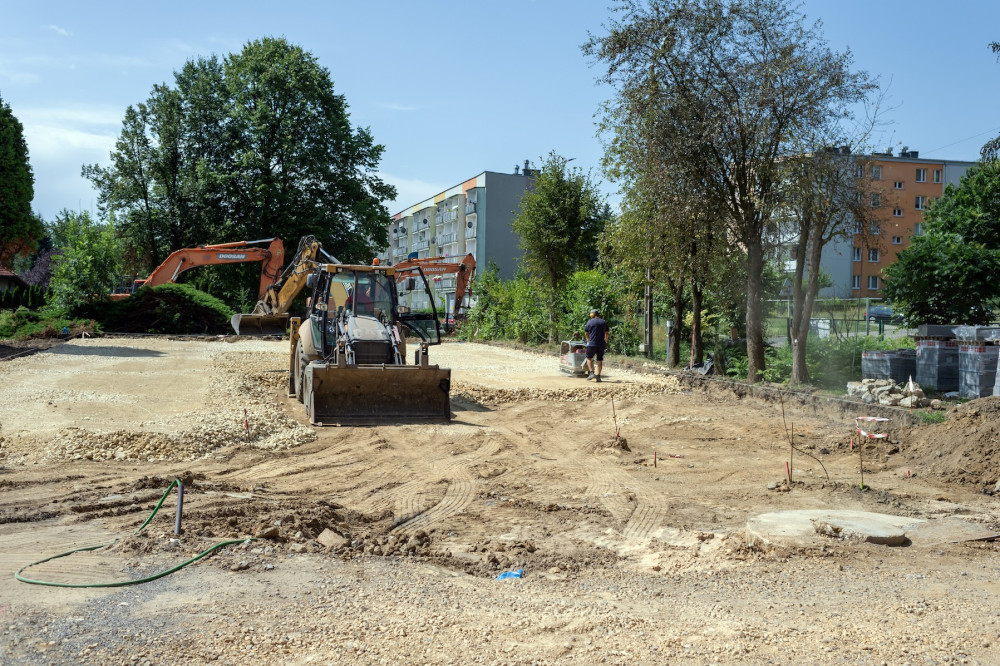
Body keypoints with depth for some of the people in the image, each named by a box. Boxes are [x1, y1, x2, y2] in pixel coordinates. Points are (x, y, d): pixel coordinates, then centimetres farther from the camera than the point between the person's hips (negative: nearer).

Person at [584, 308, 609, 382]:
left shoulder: (589, 322, 0)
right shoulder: (604, 322, 7)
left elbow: (586, 333, 10)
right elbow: (607, 333, 15)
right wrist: (605, 341, 33)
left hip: (592, 344, -2)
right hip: (601, 344, 2)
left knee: (589, 358, 12)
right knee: (600, 360, 6)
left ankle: (592, 373, -4)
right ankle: (598, 376, 2)